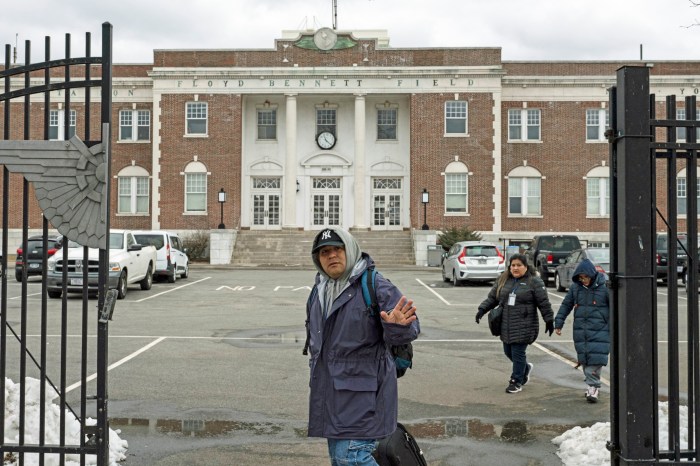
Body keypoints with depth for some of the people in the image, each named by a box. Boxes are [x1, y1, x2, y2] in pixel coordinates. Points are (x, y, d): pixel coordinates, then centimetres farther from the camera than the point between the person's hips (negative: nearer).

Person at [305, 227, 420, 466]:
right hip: (330, 391, 8)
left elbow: (409, 329, -18)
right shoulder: (319, 290, 11)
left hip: (362, 392, -8)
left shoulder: (375, 285, -13)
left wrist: (398, 326, -40)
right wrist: (316, 362, 22)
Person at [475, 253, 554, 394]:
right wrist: (482, 309, 1)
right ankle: (525, 368, 41)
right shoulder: (503, 280, 9)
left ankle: (516, 382, 14)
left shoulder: (534, 282, -5)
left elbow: (544, 303, -3)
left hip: (523, 327, -6)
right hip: (506, 326, 6)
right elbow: (492, 297, 13)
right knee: (508, 351, 14)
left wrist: (549, 320, -3)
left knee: (518, 353, -2)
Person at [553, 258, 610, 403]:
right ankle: (593, 385, 16)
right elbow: (566, 305, 13)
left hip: (599, 330, -4)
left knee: (596, 358, -12)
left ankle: (593, 387, -6)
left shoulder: (604, 286, -8)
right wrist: (558, 323, 10)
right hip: (580, 331, 4)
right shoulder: (575, 286, 4)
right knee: (584, 358, 5)